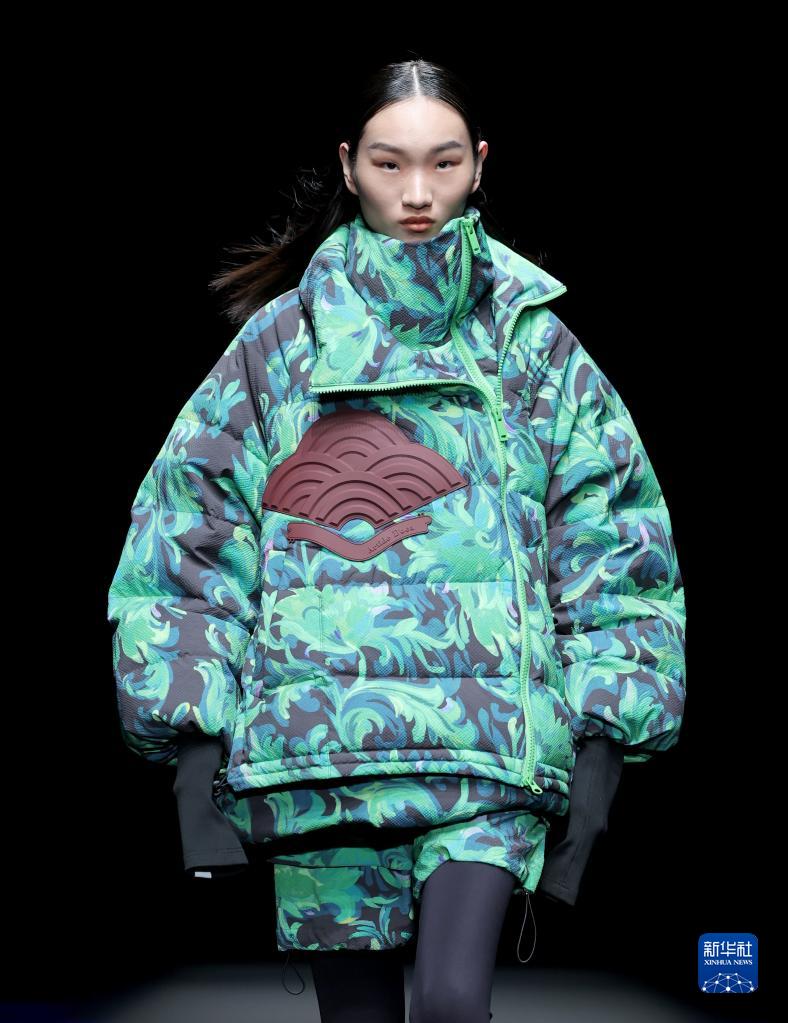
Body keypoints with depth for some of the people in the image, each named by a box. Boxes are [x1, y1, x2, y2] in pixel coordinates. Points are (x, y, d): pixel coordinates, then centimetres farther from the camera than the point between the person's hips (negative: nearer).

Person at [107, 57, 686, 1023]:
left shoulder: (534, 344, 10)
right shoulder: (283, 338, 9)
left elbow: (612, 546, 9)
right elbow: (190, 537, 7)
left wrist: (604, 730, 1)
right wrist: (195, 727, -2)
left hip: (489, 742, -1)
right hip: (319, 727, 1)